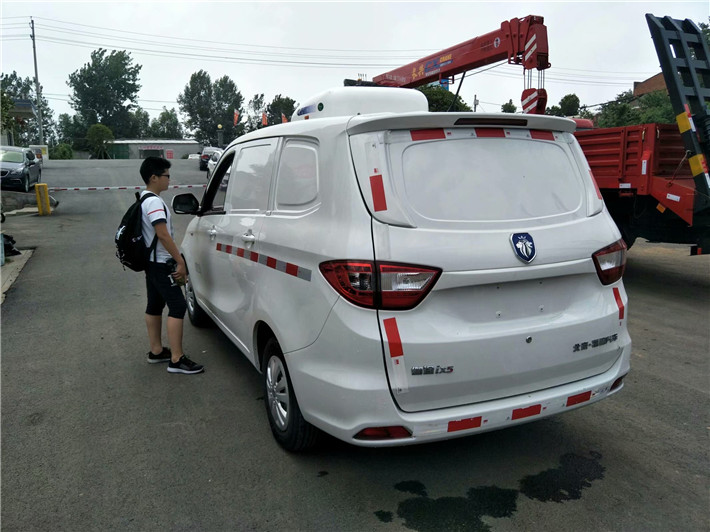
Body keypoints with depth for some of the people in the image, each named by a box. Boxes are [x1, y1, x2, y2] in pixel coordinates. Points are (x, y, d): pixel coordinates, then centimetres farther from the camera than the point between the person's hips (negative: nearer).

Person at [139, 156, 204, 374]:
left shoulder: (145, 199, 14)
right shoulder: (154, 202, -19)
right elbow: (163, 235, -25)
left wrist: (175, 260, 21)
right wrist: (180, 262, -22)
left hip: (152, 262, 11)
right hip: (161, 263, -11)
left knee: (154, 305, 15)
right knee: (177, 307, -10)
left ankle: (156, 351, 25)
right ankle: (176, 359, -9)